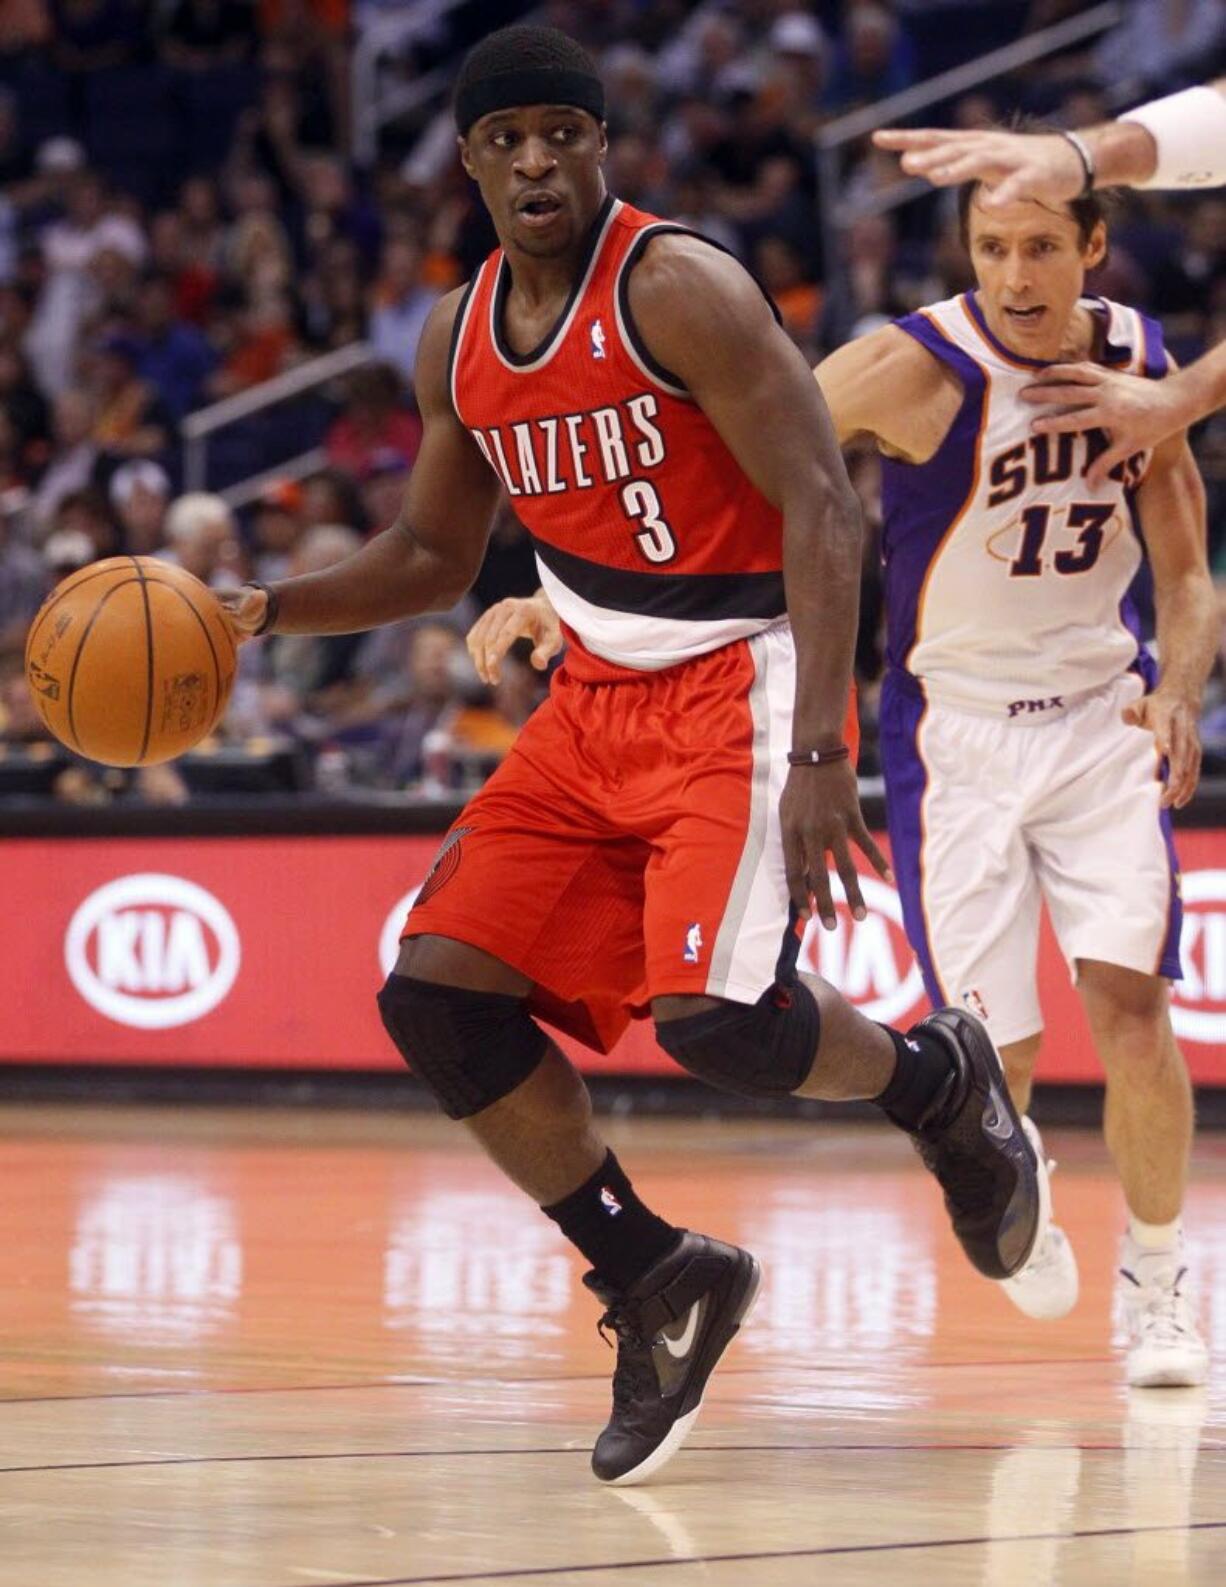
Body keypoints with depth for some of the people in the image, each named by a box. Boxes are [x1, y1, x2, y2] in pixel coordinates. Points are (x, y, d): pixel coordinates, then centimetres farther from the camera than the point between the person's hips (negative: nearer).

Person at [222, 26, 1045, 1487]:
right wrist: (268, 611, 5)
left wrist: (818, 751, -26)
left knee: (713, 1011, -25)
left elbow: (822, 506, -18)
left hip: (741, 681, -7)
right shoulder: (458, 342, 8)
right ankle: (653, 1280, 7)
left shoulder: (679, 292, -14)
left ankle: (939, 1082, 8)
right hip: (597, 701, 7)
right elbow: (433, 555, 22)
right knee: (434, 992, -5)